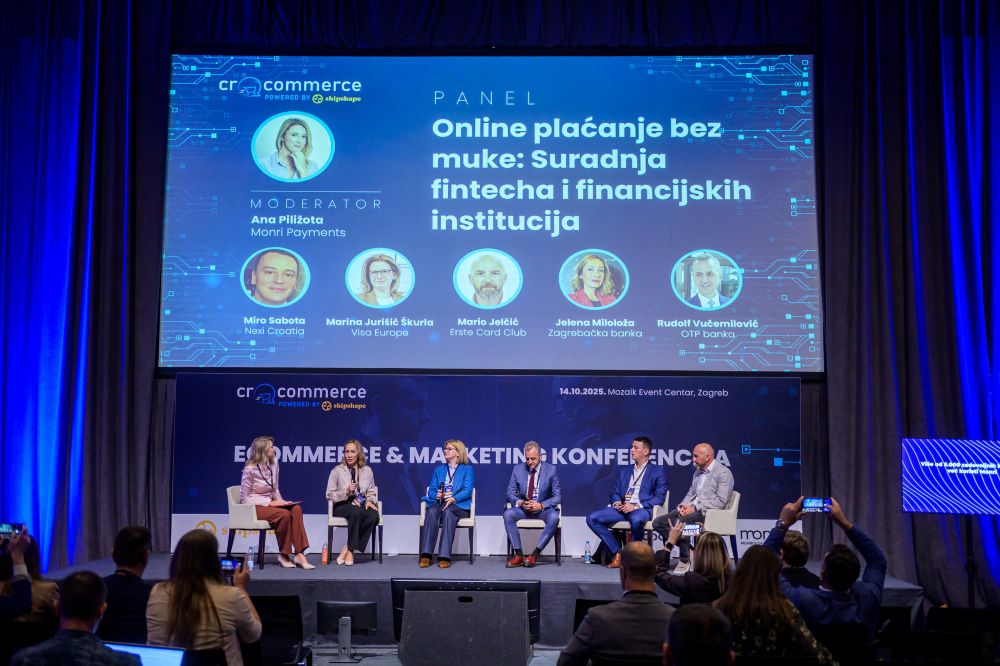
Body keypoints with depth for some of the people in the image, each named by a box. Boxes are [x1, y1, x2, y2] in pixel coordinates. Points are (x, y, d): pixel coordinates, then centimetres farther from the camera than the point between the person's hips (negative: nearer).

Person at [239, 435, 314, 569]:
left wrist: (280, 501, -6)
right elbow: (245, 498, -12)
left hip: (270, 503, 6)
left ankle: (300, 554, -25)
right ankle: (283, 555, -14)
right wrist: (270, 502, -19)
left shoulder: (273, 464, 5)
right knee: (284, 514, -31)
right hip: (254, 508, -6)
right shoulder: (250, 470, -13)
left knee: (296, 509, -23)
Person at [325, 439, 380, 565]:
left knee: (374, 516, -33)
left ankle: (347, 549, -25)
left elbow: (372, 492, 17)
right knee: (356, 511, -39)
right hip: (342, 505, -3)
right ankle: (350, 551, -28)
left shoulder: (367, 470, 12)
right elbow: (329, 495, 1)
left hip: (361, 505, 3)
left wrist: (370, 501, -6)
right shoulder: (337, 470, 3)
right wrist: (346, 492, -14)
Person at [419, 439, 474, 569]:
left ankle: (444, 556, -43)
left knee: (448, 511, -38)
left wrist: (453, 498, -19)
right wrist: (437, 495, -9)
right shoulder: (438, 469, 25)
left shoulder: (467, 469, 14)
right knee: (432, 511, -33)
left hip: (459, 506, -2)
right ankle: (426, 555, -40)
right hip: (439, 503, 3)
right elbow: (431, 490, 15)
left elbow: (467, 491, -1)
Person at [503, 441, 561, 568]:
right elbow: (510, 493, 5)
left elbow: (558, 497, -3)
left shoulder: (551, 470, -5)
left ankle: (535, 554, -28)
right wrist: (520, 503, -17)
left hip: (543, 508, -2)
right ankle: (518, 555, -23)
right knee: (508, 514, -29)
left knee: (554, 517, -35)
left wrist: (541, 505, -20)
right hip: (523, 507, 2)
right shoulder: (518, 469, 2)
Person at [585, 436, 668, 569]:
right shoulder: (625, 471, 24)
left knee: (636, 519, -41)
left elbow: (659, 497, -3)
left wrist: (636, 506, -14)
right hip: (622, 507, 5)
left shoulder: (657, 472, 8)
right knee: (592, 518, -17)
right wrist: (616, 503, -3)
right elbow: (615, 492, 23)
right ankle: (617, 552, -9)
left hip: (641, 508, -5)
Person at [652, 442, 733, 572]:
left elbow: (721, 501, -14)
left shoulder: (723, 473, -6)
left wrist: (695, 508, -17)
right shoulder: (698, 471, 22)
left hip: (707, 512, -8)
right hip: (690, 509, 8)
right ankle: (687, 548, -6)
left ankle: (685, 559, -10)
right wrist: (683, 505, 1)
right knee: (658, 523, -11)